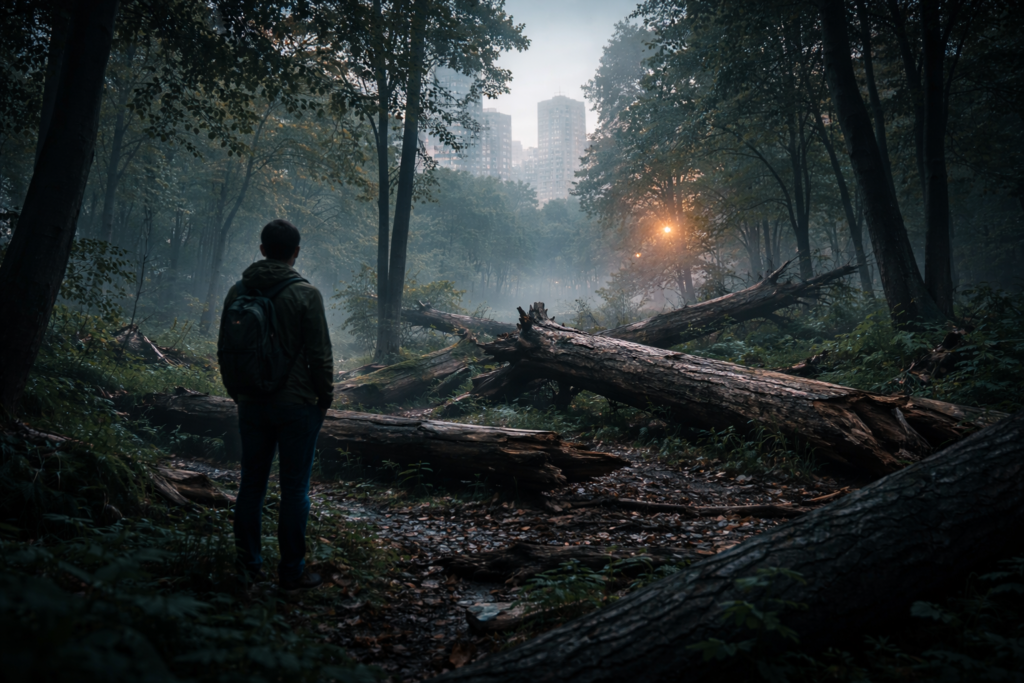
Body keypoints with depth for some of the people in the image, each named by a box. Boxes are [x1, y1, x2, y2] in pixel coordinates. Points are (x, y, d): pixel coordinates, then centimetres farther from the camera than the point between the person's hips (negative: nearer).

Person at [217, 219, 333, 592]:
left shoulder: (238, 291, 5)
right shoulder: (305, 294, -12)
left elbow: (225, 350, 11)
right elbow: (320, 355, -11)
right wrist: (325, 397, 2)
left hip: (252, 404, 5)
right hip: (297, 405, -5)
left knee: (251, 483, 14)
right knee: (294, 489, 3)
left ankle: (249, 565, 22)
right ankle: (292, 573, 11)